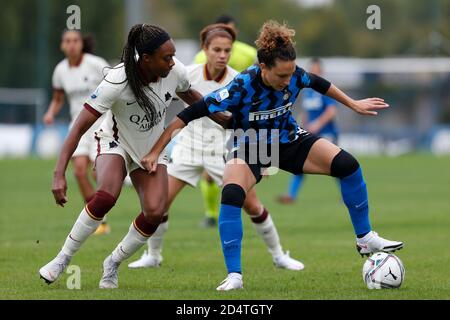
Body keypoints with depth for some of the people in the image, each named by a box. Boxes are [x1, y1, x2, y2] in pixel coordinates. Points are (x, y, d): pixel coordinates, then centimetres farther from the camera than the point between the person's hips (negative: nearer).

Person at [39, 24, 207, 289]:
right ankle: (62, 260, -13)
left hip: (152, 150, 4)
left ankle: (113, 264, 6)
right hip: (116, 143, -4)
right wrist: (59, 174, -36)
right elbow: (79, 128, -30)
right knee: (107, 196, -32)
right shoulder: (117, 81, -32)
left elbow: (190, 97, 8)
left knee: (155, 212, -19)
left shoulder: (176, 71, -19)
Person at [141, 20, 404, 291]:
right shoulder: (242, 87, -33)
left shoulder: (295, 76, -21)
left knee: (348, 165, -14)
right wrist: (156, 152, -29)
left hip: (290, 141, 4)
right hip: (250, 148, -4)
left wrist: (353, 104, 17)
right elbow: (191, 113, -29)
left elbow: (319, 84, 5)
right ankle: (234, 277, -24)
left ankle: (366, 239, 5)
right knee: (232, 195, -33)